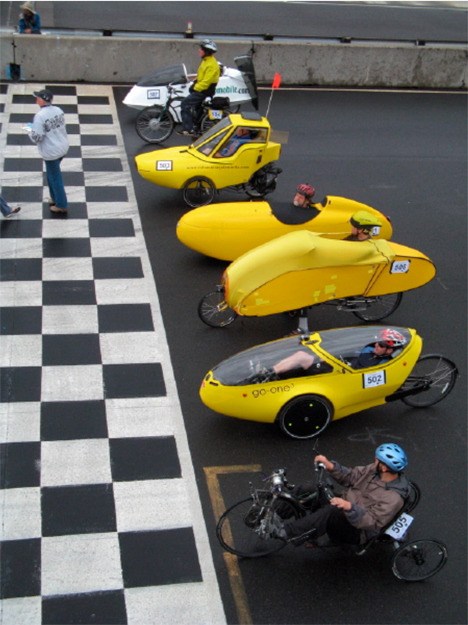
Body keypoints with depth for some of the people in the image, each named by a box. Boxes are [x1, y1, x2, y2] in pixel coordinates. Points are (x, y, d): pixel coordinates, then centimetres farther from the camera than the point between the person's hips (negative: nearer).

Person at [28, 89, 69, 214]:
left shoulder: (40, 116, -25)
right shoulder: (58, 110, -1)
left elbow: (37, 138, -23)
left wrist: (31, 132, -2)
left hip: (51, 151, -8)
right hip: (63, 147, 8)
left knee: (55, 177, 8)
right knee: (52, 173, 26)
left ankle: (61, 205, 20)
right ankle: (55, 198, 39)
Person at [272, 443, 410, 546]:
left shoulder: (393, 498, -25)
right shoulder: (375, 470, -3)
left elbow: (370, 522, -30)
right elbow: (350, 477, 4)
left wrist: (349, 507, -45)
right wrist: (330, 466, -13)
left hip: (356, 532, -8)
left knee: (331, 511, -38)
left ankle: (287, 531, -35)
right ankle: (275, 517, -7)